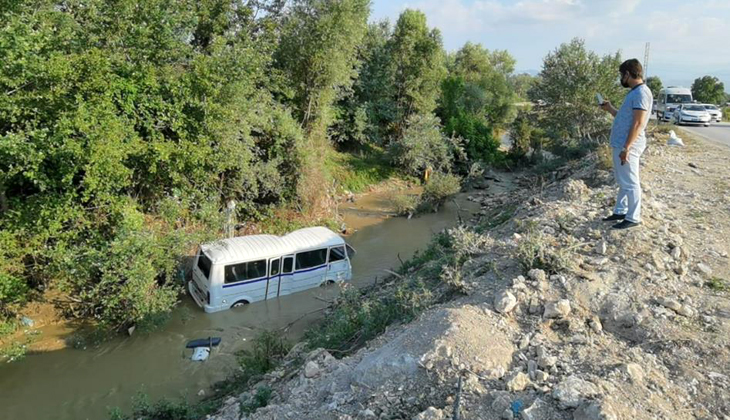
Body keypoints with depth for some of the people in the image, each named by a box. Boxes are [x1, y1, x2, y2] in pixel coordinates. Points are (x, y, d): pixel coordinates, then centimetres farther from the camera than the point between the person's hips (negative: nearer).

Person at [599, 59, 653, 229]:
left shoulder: (641, 92, -16)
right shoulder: (634, 92, 16)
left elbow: (638, 123, -22)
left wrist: (626, 147, -25)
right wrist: (610, 109, 21)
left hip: (628, 146, -10)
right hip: (620, 144, 10)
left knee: (630, 183, -3)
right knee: (623, 182, 17)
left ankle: (633, 218, 6)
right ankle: (620, 211, 28)